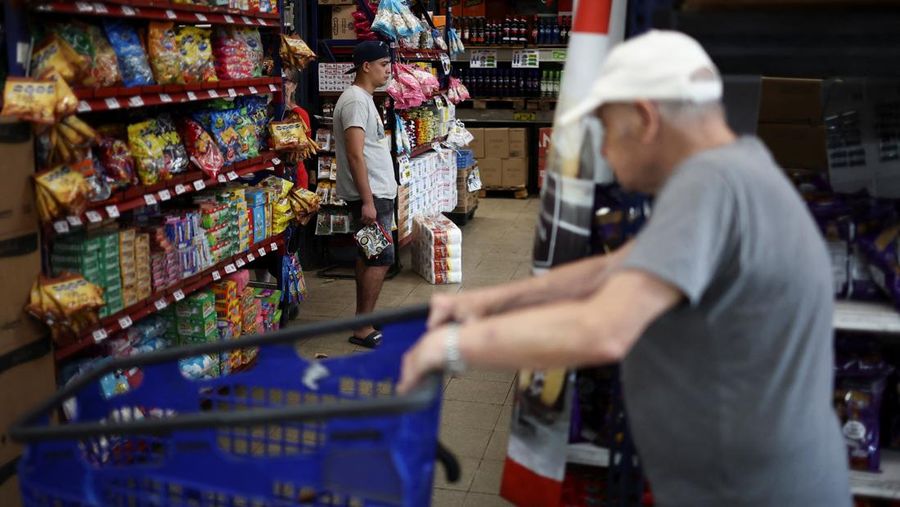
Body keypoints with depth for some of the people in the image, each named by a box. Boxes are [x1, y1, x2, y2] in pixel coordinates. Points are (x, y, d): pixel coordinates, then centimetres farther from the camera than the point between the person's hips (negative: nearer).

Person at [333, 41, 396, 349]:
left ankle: (363, 323, 20)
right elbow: (354, 154, -22)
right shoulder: (355, 100, -16)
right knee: (381, 259, -7)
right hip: (370, 195, -10)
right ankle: (363, 330, -1)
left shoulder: (365, 99, 16)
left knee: (368, 258, 12)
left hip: (377, 193, 10)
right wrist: (367, 200, -24)